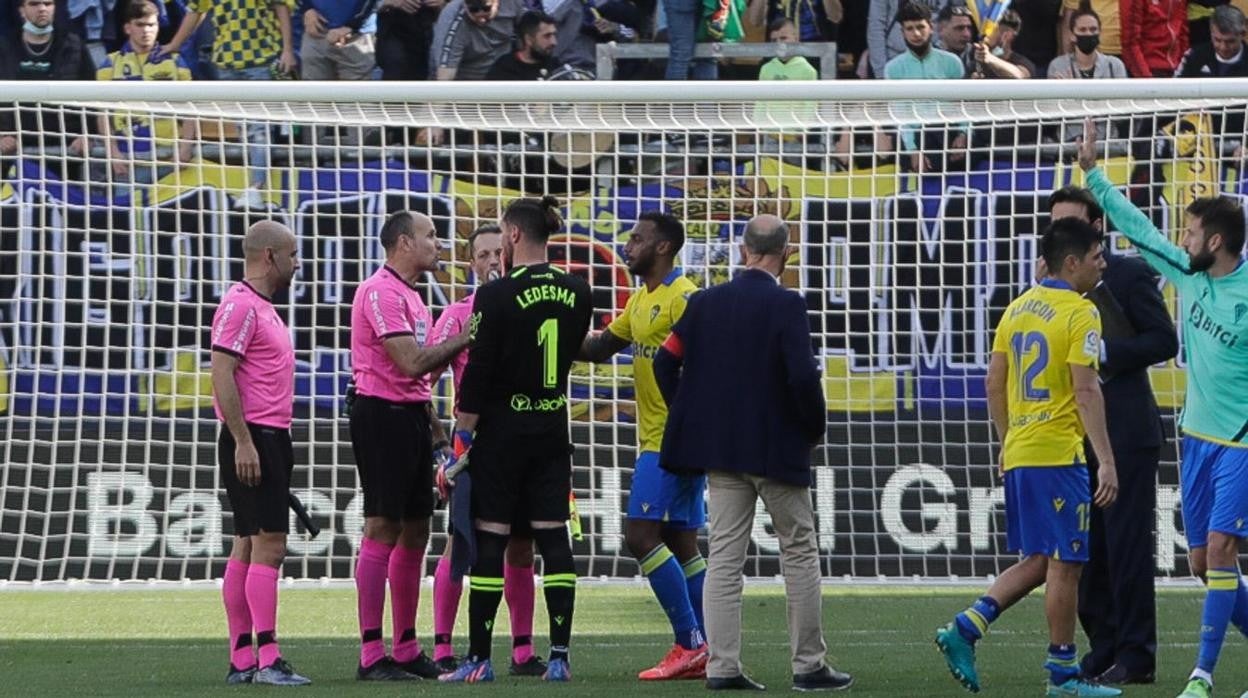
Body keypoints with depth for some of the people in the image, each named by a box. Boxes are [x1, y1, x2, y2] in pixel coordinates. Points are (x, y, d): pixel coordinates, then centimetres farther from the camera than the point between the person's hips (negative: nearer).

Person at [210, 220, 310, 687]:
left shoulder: (262, 308, 18)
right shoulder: (240, 306, -13)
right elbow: (222, 375, -19)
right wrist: (244, 442, -22)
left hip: (269, 438, 10)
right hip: (253, 439, -10)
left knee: (248, 545, 9)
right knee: (268, 544, -13)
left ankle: (241, 659, 10)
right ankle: (267, 660, -17)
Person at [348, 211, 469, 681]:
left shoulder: (409, 294, 18)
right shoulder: (381, 291, -14)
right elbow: (410, 363, -21)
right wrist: (462, 339, -13)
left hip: (411, 416, 10)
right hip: (383, 414, -10)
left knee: (415, 532, 12)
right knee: (382, 531, -9)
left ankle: (406, 648, 18)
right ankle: (371, 655, -8)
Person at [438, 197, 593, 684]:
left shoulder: (496, 296, -14)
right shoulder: (576, 293, 3)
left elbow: (476, 376, -13)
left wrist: (457, 448, -8)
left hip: (502, 430, -5)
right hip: (553, 431, 5)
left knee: (489, 540, 0)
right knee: (554, 537, 5)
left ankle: (479, 659, 2)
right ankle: (559, 657, 1)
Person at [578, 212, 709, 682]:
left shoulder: (684, 298, -14)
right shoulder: (640, 300, 16)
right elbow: (601, 348, 24)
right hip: (655, 440, 10)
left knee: (641, 534, -13)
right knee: (681, 545, 9)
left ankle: (691, 645, -11)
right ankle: (707, 653, 11)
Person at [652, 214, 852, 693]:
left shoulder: (706, 302, 2)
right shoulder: (786, 306, -13)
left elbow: (665, 361, 2)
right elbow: (802, 377, -20)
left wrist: (693, 420, 12)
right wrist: (816, 427, -3)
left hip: (720, 452, 5)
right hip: (777, 450, -5)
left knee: (724, 557, 6)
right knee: (799, 553, 6)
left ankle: (722, 666, 2)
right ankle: (809, 665, 7)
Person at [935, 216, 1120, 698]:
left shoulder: (1018, 308, 13)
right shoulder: (1080, 313, -11)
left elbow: (995, 383, 15)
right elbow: (1086, 391, -17)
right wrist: (1106, 461, -18)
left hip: (1018, 454, 8)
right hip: (1058, 454, -8)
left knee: (1038, 562, 15)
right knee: (1064, 563, -2)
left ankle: (964, 629, 3)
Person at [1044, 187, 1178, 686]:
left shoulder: (1129, 275, -4)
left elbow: (1164, 341, -8)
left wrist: (1105, 353, -17)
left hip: (1124, 430, -7)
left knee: (1127, 544, -6)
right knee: (1085, 547, 7)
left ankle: (1135, 655, -3)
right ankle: (1104, 650, 14)